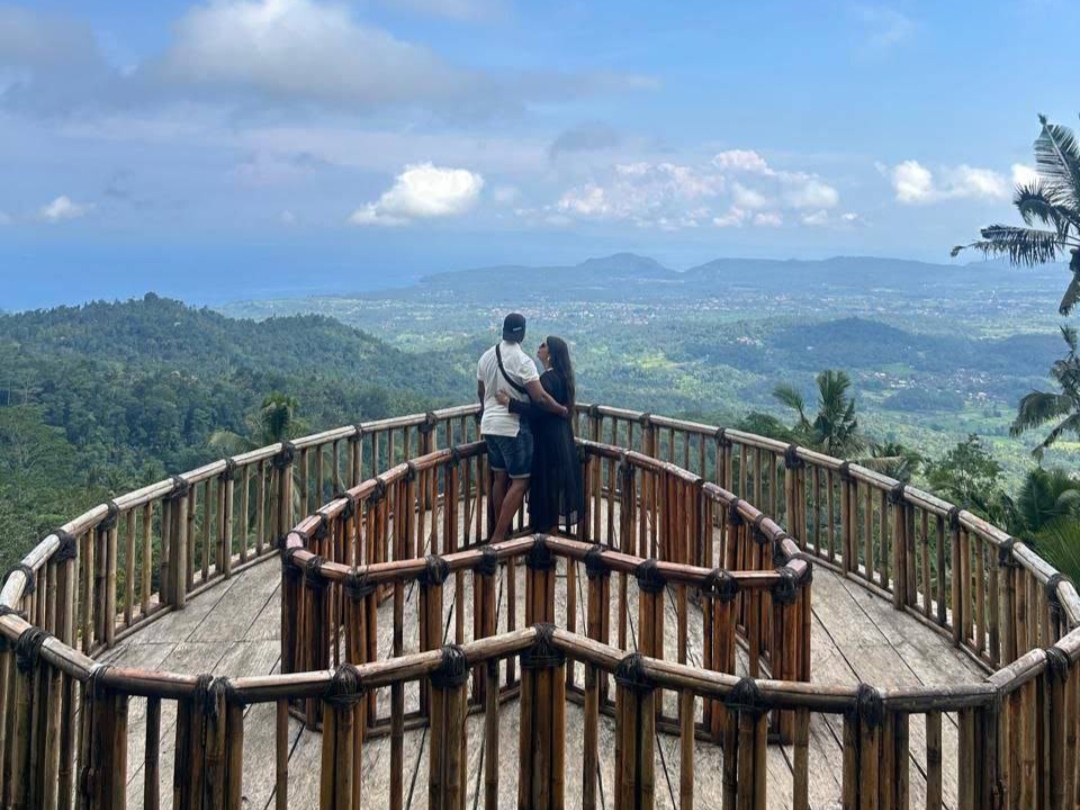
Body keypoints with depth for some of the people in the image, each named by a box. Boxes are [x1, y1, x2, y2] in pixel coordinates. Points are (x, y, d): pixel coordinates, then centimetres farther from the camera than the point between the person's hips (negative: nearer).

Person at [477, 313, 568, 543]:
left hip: (489, 425, 8)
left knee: (500, 477, 16)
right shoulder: (522, 360, -18)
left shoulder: (486, 356, 5)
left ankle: (500, 531, 21)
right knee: (520, 481, -3)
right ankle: (498, 537, -9)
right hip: (513, 428, -8)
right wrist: (562, 410, -5)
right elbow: (540, 398, -21)